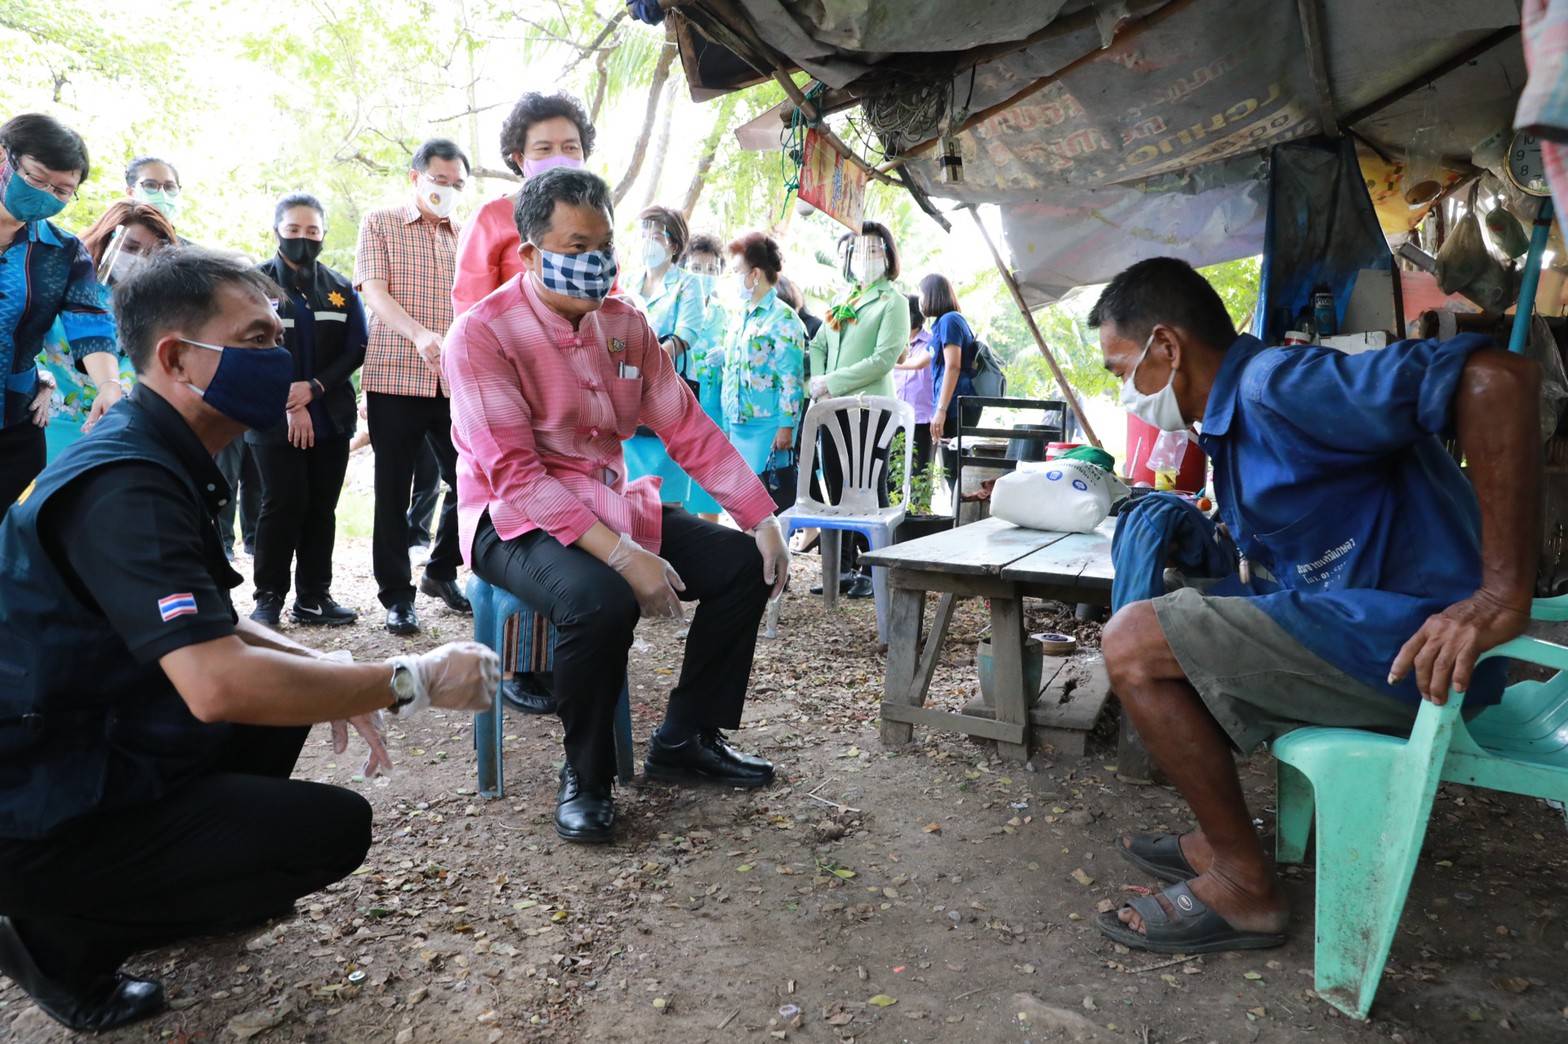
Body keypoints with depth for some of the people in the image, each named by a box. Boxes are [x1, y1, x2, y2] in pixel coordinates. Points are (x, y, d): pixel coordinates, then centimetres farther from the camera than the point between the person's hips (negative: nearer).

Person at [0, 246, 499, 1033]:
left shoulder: (153, 455, 5)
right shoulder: (125, 486, -26)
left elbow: (204, 629, 14)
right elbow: (218, 684, -36)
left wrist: (333, 678, 0)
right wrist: (410, 681, -26)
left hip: (99, 740, 9)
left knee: (288, 674, 13)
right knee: (335, 828, -12)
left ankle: (185, 878, 18)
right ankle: (68, 934, 0)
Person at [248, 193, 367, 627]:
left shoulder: (341, 289, 11)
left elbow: (356, 349, 4)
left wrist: (313, 388, -10)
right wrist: (289, 405, -11)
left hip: (330, 416, 3)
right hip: (275, 420, -3)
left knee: (322, 506, 5)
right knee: (283, 504, -4)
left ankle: (313, 596, 13)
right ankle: (269, 597, 7)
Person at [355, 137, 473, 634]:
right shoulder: (380, 223, 4)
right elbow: (375, 293, -8)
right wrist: (420, 335, -26)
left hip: (455, 382, 3)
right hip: (394, 376, -3)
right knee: (393, 491, 3)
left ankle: (440, 572, 26)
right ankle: (396, 594, 14)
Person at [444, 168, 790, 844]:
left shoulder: (624, 324, 5)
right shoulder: (483, 334, -15)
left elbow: (687, 428, 4)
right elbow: (516, 475, -24)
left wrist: (763, 517, -6)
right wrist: (623, 556, -33)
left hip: (614, 504, 7)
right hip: (518, 519, -7)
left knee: (746, 563, -4)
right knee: (601, 600, -36)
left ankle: (684, 741, 10)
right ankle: (585, 774, -8)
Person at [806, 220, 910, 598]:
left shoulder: (893, 301, -3)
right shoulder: (842, 301, 18)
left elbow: (884, 358, -14)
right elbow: (818, 345, 17)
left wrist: (833, 383, -14)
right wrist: (817, 383, -4)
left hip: (869, 408, -7)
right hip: (834, 409, 7)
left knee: (870, 493, -2)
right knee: (839, 492, 9)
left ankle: (874, 570, 6)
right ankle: (845, 567, 17)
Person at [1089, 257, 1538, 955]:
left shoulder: (1277, 383, -17)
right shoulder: (1234, 419, 15)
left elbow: (1497, 377, -28)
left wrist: (1504, 597, -30)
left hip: (1408, 640, -10)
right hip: (1356, 625, 11)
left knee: (1133, 644, -14)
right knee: (1163, 642, 20)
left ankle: (1242, 885, -3)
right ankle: (1217, 841, 18)